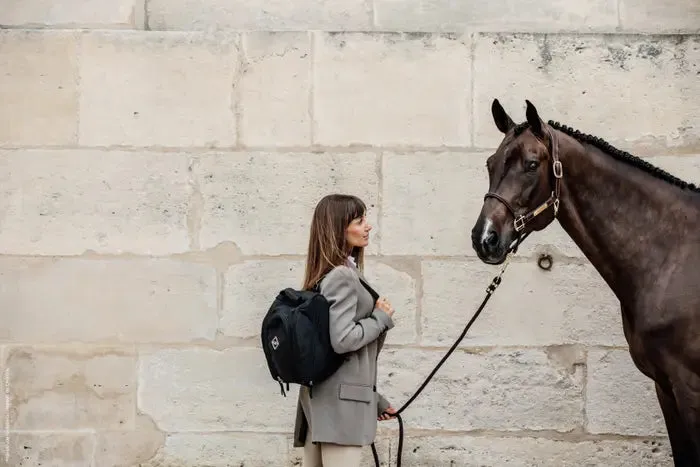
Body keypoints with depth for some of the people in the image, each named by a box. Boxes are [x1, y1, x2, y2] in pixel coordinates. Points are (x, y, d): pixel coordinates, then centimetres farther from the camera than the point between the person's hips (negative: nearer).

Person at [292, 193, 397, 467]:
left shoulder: (334, 273, 17)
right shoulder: (342, 276, -13)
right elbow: (343, 339, -23)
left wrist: (373, 399, 23)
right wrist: (381, 317, -7)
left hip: (321, 397, 10)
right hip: (342, 399, -10)